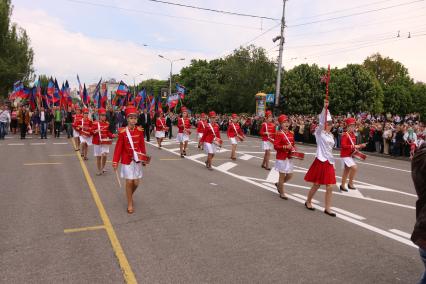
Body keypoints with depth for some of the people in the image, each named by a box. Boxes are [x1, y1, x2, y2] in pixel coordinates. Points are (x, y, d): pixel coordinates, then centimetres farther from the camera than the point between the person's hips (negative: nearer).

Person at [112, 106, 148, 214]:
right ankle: (130, 204, 15)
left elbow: (142, 145, 6)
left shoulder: (140, 130, -1)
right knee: (129, 182, -1)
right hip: (127, 160, -3)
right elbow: (118, 147, -7)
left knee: (136, 182, 6)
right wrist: (115, 161, -9)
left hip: (137, 160, 3)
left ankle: (130, 196, 37)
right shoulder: (122, 132, -9)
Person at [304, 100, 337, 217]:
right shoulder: (319, 133, -9)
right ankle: (308, 202, 25)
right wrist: (325, 108, -26)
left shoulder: (331, 135, 11)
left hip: (329, 162, 6)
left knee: (330, 187, 3)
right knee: (316, 185, 4)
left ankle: (327, 208, 12)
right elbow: (321, 121, -20)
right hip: (320, 161, -6)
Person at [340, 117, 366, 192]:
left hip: (350, 155, 9)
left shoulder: (353, 135, 11)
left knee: (347, 170, 14)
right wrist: (354, 146, -27)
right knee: (354, 167, -18)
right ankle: (350, 183, -3)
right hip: (345, 155, -9)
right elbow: (343, 145, -25)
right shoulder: (345, 135, -16)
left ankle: (343, 185, 24)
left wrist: (360, 146, 5)